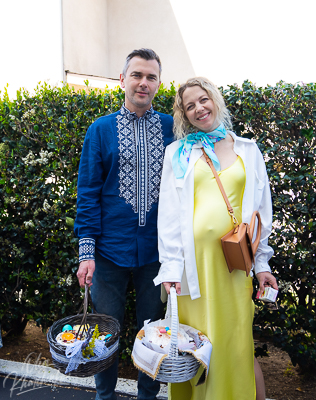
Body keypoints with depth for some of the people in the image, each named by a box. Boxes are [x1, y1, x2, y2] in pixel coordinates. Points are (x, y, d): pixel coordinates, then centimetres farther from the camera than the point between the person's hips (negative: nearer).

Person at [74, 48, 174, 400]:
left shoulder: (172, 128, 3)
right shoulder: (101, 129, 1)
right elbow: (88, 193, -1)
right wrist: (86, 251, -8)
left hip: (157, 250, 1)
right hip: (110, 249, 0)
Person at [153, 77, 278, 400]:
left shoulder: (247, 150, 11)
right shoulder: (178, 152, 8)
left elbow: (261, 210, 12)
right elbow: (168, 214, 2)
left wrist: (262, 263, 7)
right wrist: (170, 267, -6)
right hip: (193, 259, 0)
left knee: (236, 343, 6)